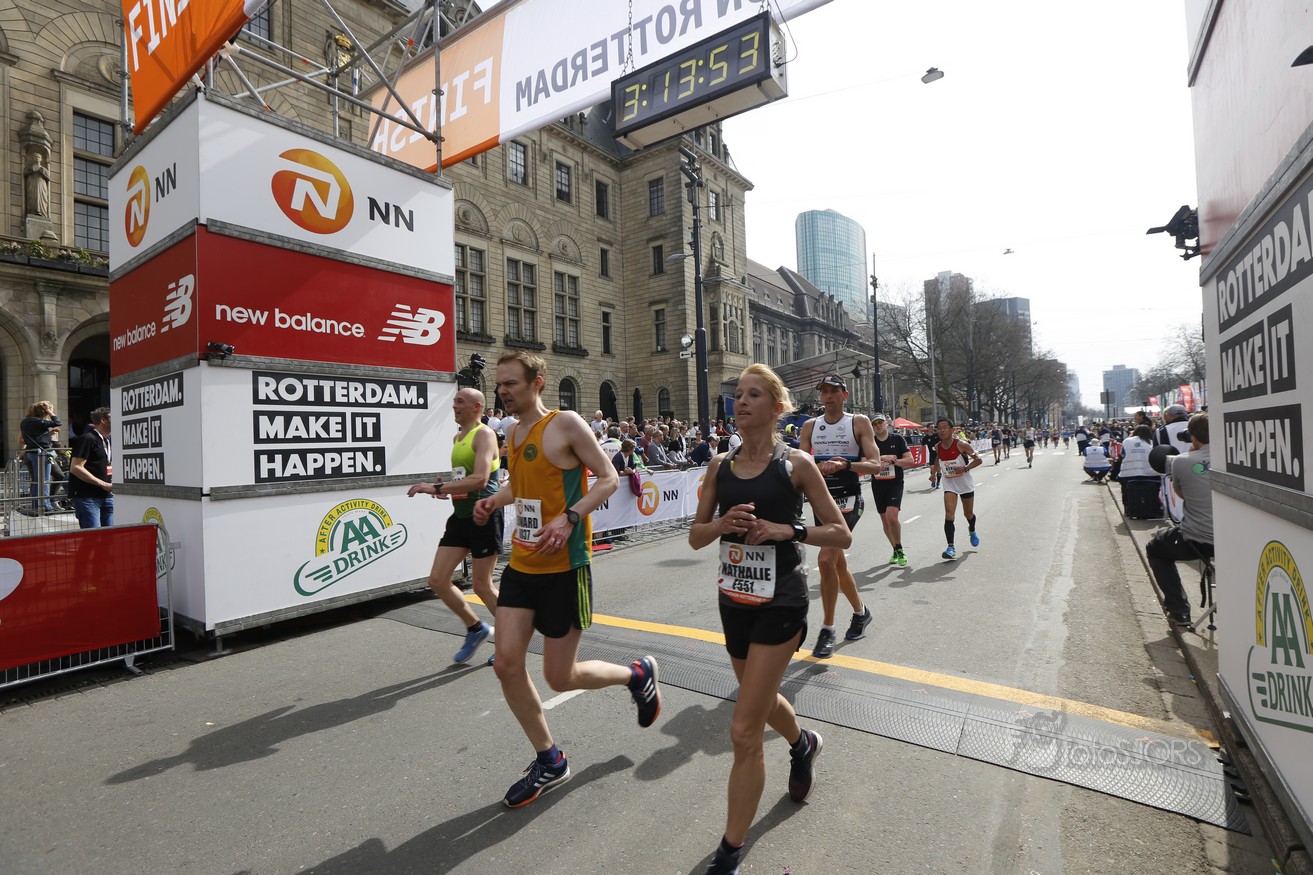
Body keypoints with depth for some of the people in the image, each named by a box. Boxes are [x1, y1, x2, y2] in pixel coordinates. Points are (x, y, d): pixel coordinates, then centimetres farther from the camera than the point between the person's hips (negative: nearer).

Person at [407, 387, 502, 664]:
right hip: (460, 516, 9)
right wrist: (446, 491, 7)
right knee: (437, 581, 6)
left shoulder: (484, 434, -12)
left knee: (482, 585, 1)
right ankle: (475, 628, 25)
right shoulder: (458, 437, 15)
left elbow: (479, 479, -27)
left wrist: (437, 488, -28)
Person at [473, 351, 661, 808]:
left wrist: (569, 518, -26)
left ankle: (638, 674, 32)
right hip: (521, 564, 7)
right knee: (506, 663, 3)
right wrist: (496, 500, 5)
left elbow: (609, 478, -13)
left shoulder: (566, 424, -12)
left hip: (564, 568, -7)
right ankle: (549, 761, 26)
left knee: (560, 677, 3)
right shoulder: (512, 434, 10)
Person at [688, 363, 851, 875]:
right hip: (734, 599, 5)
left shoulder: (796, 464, -10)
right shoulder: (720, 466, 1)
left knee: (744, 732, -4)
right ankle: (803, 745, 61)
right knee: (763, 700, 27)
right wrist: (722, 523, -16)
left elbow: (841, 534, -7)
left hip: (780, 604, -5)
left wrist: (787, 530, -21)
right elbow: (696, 537, 4)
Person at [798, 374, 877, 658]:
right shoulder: (810, 426, 7)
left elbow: (875, 465, -10)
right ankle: (860, 612, 40)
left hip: (848, 500, -5)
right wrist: (821, 466, -21)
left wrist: (844, 465, -26)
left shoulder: (859, 422, -3)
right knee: (838, 564, 15)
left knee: (826, 559, -20)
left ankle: (827, 629, -5)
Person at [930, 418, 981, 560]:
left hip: (965, 483, -2)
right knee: (949, 515, -14)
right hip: (949, 484, 2)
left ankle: (972, 532, 52)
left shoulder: (961, 445, -18)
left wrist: (965, 468, -26)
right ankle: (951, 547, -14)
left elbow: (978, 460, -12)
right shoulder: (938, 447, -6)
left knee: (968, 513, 18)